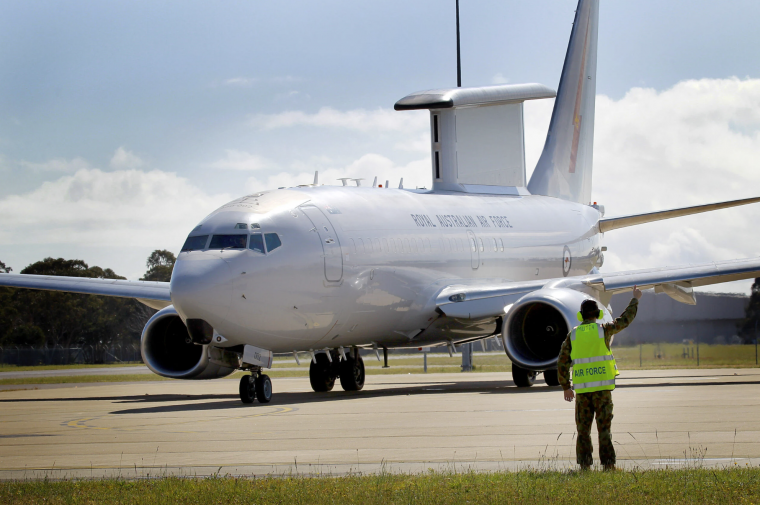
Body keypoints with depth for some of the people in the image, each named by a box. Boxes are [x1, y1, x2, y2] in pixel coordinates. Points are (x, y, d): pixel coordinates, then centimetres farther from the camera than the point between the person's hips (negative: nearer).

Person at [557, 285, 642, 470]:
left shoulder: (573, 334, 6)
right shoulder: (604, 330, 0)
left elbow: (562, 363, 6)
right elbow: (625, 320, 14)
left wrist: (566, 387, 14)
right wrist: (635, 299, 29)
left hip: (582, 387, 2)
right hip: (602, 386, -2)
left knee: (583, 429, 8)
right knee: (604, 427, 0)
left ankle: (585, 464, 4)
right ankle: (608, 464, -3)